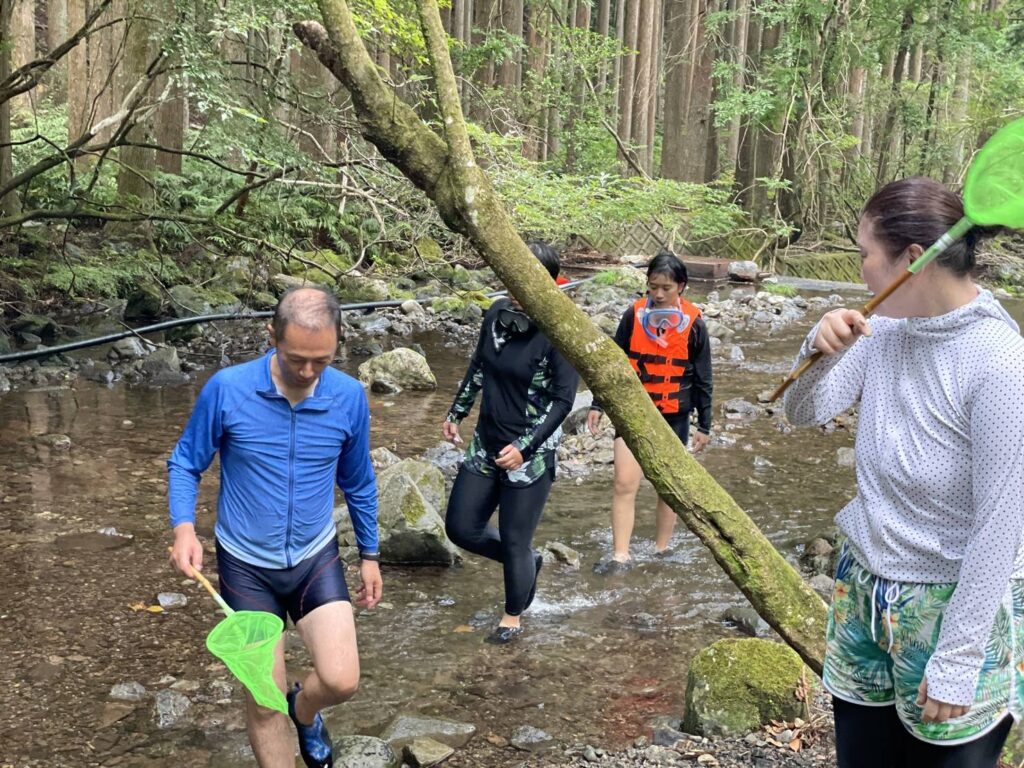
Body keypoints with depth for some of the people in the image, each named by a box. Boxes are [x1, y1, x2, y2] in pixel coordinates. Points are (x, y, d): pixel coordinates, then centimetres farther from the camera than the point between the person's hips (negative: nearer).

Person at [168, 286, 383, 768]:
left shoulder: (349, 397, -10)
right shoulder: (227, 390, -18)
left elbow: (358, 483, 6)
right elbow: (185, 463, -3)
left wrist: (369, 554, 13)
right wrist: (184, 528, -20)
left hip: (316, 557, 2)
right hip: (246, 565, -1)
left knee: (341, 682, -10)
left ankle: (304, 710, 27)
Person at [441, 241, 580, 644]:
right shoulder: (497, 313, 0)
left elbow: (563, 399, -16)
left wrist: (525, 447, -23)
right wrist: (455, 413, 15)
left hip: (530, 452, -7)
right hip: (486, 444, 7)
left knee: (515, 541, 3)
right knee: (461, 527, 10)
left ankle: (513, 618, 29)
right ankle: (527, 562, 36)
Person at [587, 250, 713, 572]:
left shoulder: (693, 323, -6)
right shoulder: (634, 315, -4)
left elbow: (702, 378, 1)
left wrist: (704, 425, 2)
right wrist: (598, 404, 3)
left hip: (673, 416, 0)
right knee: (624, 484, -6)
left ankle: (661, 551, 25)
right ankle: (620, 556, -1)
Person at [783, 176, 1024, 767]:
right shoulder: (885, 330, -5)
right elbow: (805, 412, 2)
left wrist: (956, 661, -17)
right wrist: (821, 351, -19)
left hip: (955, 611, -6)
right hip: (865, 594, 6)